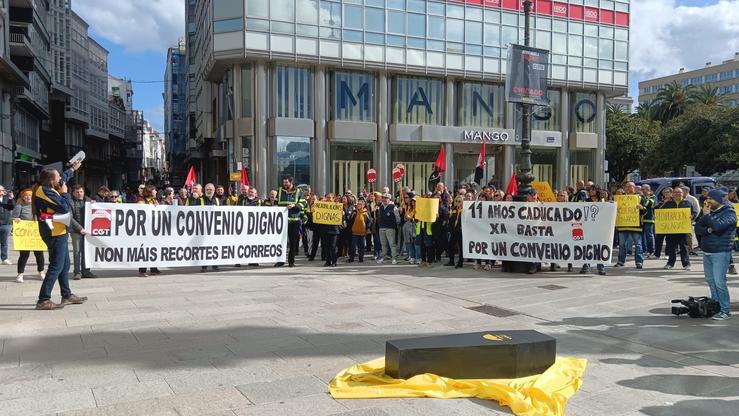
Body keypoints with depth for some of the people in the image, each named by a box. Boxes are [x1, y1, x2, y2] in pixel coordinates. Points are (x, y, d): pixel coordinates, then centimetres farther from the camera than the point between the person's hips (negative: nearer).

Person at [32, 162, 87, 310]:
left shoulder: (48, 188, 11)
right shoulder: (45, 191, -18)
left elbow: (64, 178, 31)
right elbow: (64, 208, -23)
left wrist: (73, 169, 40)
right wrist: (64, 193, -10)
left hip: (58, 233, 11)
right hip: (55, 234, -11)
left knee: (65, 265, 15)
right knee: (56, 267, -10)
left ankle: (67, 296, 23)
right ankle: (43, 300, -9)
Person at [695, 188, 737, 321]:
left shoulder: (729, 213, -8)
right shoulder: (709, 212, 14)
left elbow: (717, 226, -25)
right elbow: (697, 228, 7)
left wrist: (706, 215, -11)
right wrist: (708, 230, -12)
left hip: (721, 252, -7)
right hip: (707, 251, 7)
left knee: (719, 282, -11)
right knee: (711, 281, 11)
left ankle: (725, 310, -4)